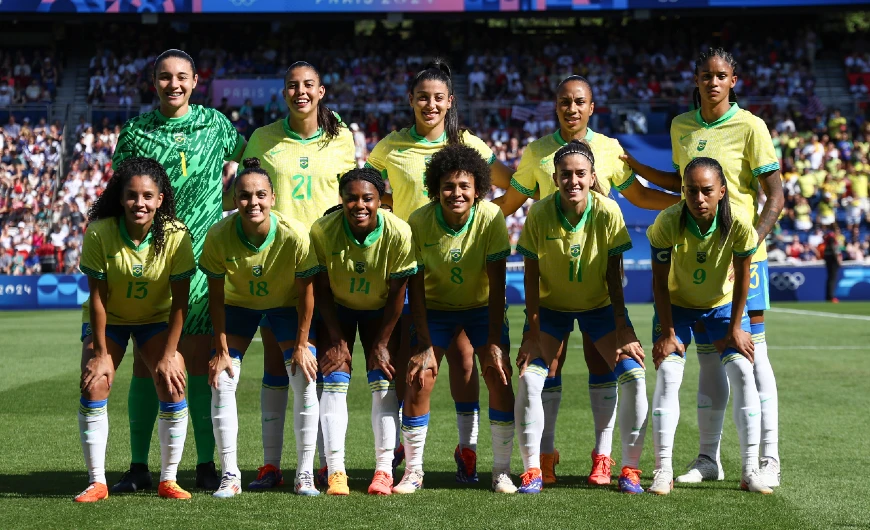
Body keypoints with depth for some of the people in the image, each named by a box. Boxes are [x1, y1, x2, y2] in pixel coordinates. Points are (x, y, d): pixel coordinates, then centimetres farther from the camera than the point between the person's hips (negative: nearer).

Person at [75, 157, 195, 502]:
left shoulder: (176, 236, -23)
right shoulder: (99, 233, -24)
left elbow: (179, 301, -17)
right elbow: (97, 296, -18)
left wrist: (168, 355, -18)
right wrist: (101, 353, -16)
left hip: (156, 319, 0)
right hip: (108, 320, 0)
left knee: (173, 386, -14)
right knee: (94, 386, -16)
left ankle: (168, 480, -1)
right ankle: (97, 482, -6)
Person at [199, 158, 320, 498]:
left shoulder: (294, 235, -33)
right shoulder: (219, 236, -30)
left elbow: (306, 292, -19)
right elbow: (216, 297, -17)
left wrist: (301, 345, -15)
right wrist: (221, 350, -15)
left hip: (287, 305, -1)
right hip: (239, 304, 1)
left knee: (306, 381, -10)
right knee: (222, 381, -10)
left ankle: (305, 474, 0)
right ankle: (230, 475, -1)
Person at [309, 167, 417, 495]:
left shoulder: (398, 233, -28)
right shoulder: (323, 230, -27)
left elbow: (397, 293, -17)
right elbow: (322, 289, -13)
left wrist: (381, 344, -13)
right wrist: (336, 339, -11)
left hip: (380, 311, 0)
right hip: (337, 309, 0)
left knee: (383, 381, -9)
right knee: (334, 379, -11)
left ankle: (384, 469, -3)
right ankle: (335, 471, -10)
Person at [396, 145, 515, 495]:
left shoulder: (491, 218, -23)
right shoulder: (419, 222, -21)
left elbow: (497, 285, -20)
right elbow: (415, 286, -15)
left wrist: (493, 343, -23)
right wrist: (425, 345, -20)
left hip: (483, 307, 0)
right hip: (435, 308, 0)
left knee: (499, 379, -13)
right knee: (419, 380, -13)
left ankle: (502, 471, -1)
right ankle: (413, 472, 0)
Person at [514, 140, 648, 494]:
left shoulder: (608, 212, -21)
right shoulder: (539, 214, -21)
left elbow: (614, 276, -14)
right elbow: (531, 276, -14)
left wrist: (622, 332, -15)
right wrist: (533, 334, -16)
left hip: (600, 306, 0)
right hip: (551, 307, 0)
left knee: (633, 376, -12)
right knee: (529, 379, -16)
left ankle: (630, 469, 1)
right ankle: (532, 469, -1)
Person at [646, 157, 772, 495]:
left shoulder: (738, 226, -28)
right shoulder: (667, 223, -30)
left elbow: (742, 277, -14)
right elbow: (660, 282, -18)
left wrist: (735, 328, -9)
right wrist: (667, 333, -16)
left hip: (723, 305, 1)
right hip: (676, 306, -1)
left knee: (743, 372, -13)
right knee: (667, 374, -16)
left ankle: (750, 470, -7)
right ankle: (663, 470, -10)